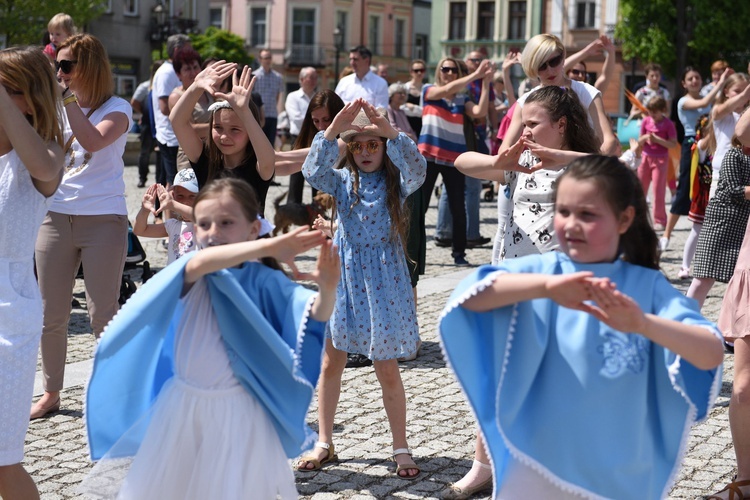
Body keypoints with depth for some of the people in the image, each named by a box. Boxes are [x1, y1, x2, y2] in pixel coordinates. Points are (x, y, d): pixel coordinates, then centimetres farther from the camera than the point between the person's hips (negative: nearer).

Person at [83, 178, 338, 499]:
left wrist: (327, 289, -40)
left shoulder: (263, 281, -8)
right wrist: (269, 246, -42)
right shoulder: (193, 274, -6)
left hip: (237, 412, -2)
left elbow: (315, 317, -16)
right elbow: (201, 262, -31)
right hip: (184, 407, 2)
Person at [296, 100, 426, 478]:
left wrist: (389, 131, -37)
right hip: (344, 274, 2)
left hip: (383, 277, -2)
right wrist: (333, 129, -32)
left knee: (387, 367, 2)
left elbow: (416, 170, -25)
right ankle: (324, 443, 23)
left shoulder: (396, 183, -2)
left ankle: (401, 448, 16)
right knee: (331, 362, 9)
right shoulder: (342, 181, 2)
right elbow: (313, 171, -18)